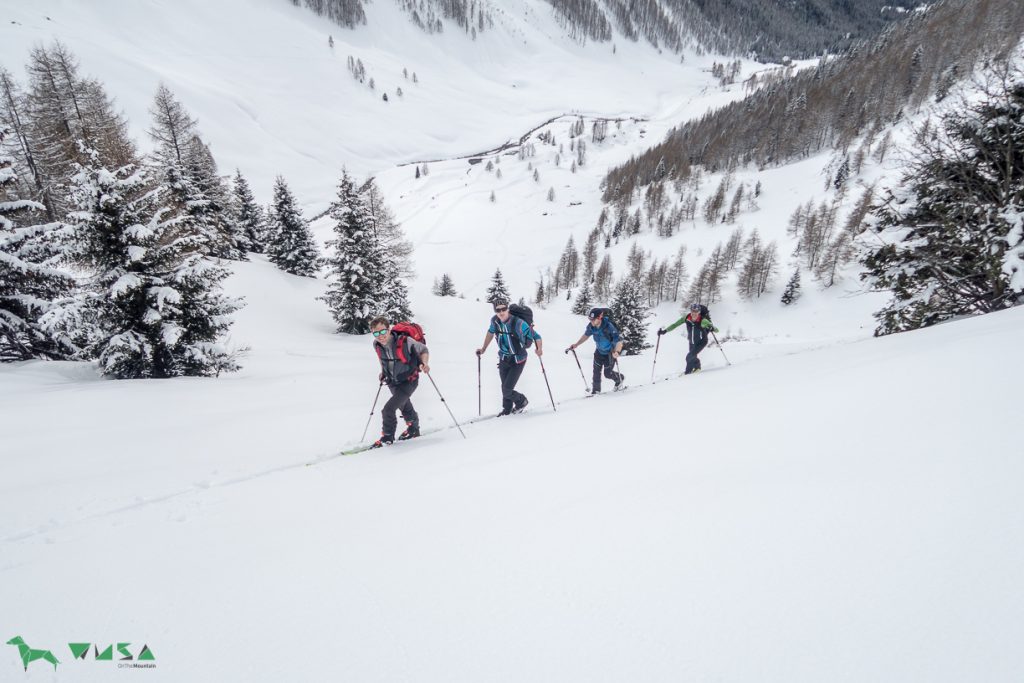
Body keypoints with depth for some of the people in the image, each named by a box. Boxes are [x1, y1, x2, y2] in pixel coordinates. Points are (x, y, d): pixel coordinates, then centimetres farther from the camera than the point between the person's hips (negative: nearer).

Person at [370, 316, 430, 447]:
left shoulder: (405, 341, -30)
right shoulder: (376, 345, -14)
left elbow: (423, 349, -13)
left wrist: (424, 363, -29)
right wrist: (383, 372, 4)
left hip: (408, 381, -6)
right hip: (393, 382, 6)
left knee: (388, 409, -17)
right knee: (405, 407, 27)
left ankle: (387, 437, 4)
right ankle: (413, 429, 52)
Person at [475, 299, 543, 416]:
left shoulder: (518, 323, -28)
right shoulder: (495, 321, -11)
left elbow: (536, 336, -23)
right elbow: (491, 332, 11)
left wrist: (539, 349, -40)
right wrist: (483, 349, 16)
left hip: (518, 361, -5)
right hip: (503, 359, 5)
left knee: (507, 390, -7)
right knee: (505, 387, 16)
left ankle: (522, 401, 24)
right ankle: (507, 409, 41)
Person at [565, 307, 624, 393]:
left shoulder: (609, 326, -34)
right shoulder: (591, 326, -17)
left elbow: (619, 340, -36)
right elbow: (586, 335, 5)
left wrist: (617, 352, -53)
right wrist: (575, 345, 4)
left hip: (610, 352, -5)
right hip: (599, 351, 5)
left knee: (607, 373, 1)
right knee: (596, 370, 1)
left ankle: (620, 378, 31)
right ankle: (596, 390, 16)